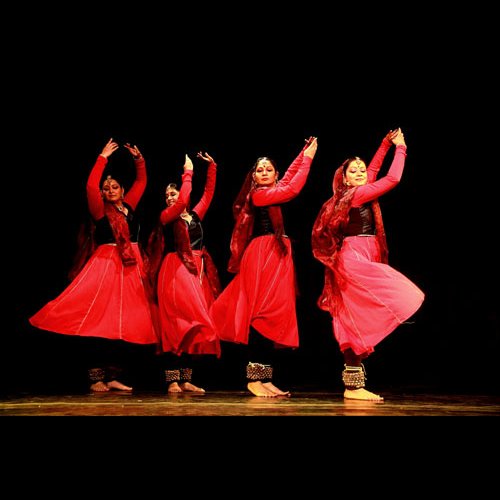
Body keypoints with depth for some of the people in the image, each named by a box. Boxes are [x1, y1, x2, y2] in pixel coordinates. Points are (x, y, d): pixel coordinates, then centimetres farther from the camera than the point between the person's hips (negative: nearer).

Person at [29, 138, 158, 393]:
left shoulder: (128, 206, 16)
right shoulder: (100, 210, 1)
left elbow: (141, 182, 27)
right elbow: (91, 186, -14)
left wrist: (139, 159, 19)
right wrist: (103, 158, -9)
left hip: (131, 267, 5)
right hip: (106, 266, -5)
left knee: (126, 323, 2)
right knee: (99, 319, -10)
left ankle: (112, 378, 8)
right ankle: (97, 378, -6)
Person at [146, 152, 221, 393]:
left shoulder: (195, 215, 17)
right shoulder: (166, 216, 3)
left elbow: (208, 194, 17)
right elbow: (182, 202, -13)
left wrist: (212, 167, 13)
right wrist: (188, 173, -7)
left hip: (198, 271, 6)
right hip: (176, 271, -6)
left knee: (194, 324, 3)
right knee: (176, 323, -12)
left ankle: (185, 379, 5)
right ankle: (172, 380, -15)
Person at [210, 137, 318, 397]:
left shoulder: (274, 192, 19)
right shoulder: (258, 194, -5)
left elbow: (290, 177, 30)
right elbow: (293, 189, -12)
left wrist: (306, 152, 25)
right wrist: (308, 158, -4)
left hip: (278, 258, 9)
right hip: (262, 257, -9)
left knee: (275, 316, 3)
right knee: (263, 316, -13)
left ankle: (265, 378, 3)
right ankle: (254, 379, -14)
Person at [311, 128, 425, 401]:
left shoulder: (351, 194, 18)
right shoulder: (357, 194, -7)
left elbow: (374, 169, 34)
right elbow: (393, 178, -7)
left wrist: (386, 144, 35)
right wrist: (400, 147, 6)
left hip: (357, 261, 10)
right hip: (357, 260, -10)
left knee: (356, 322, 4)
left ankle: (353, 385, 3)